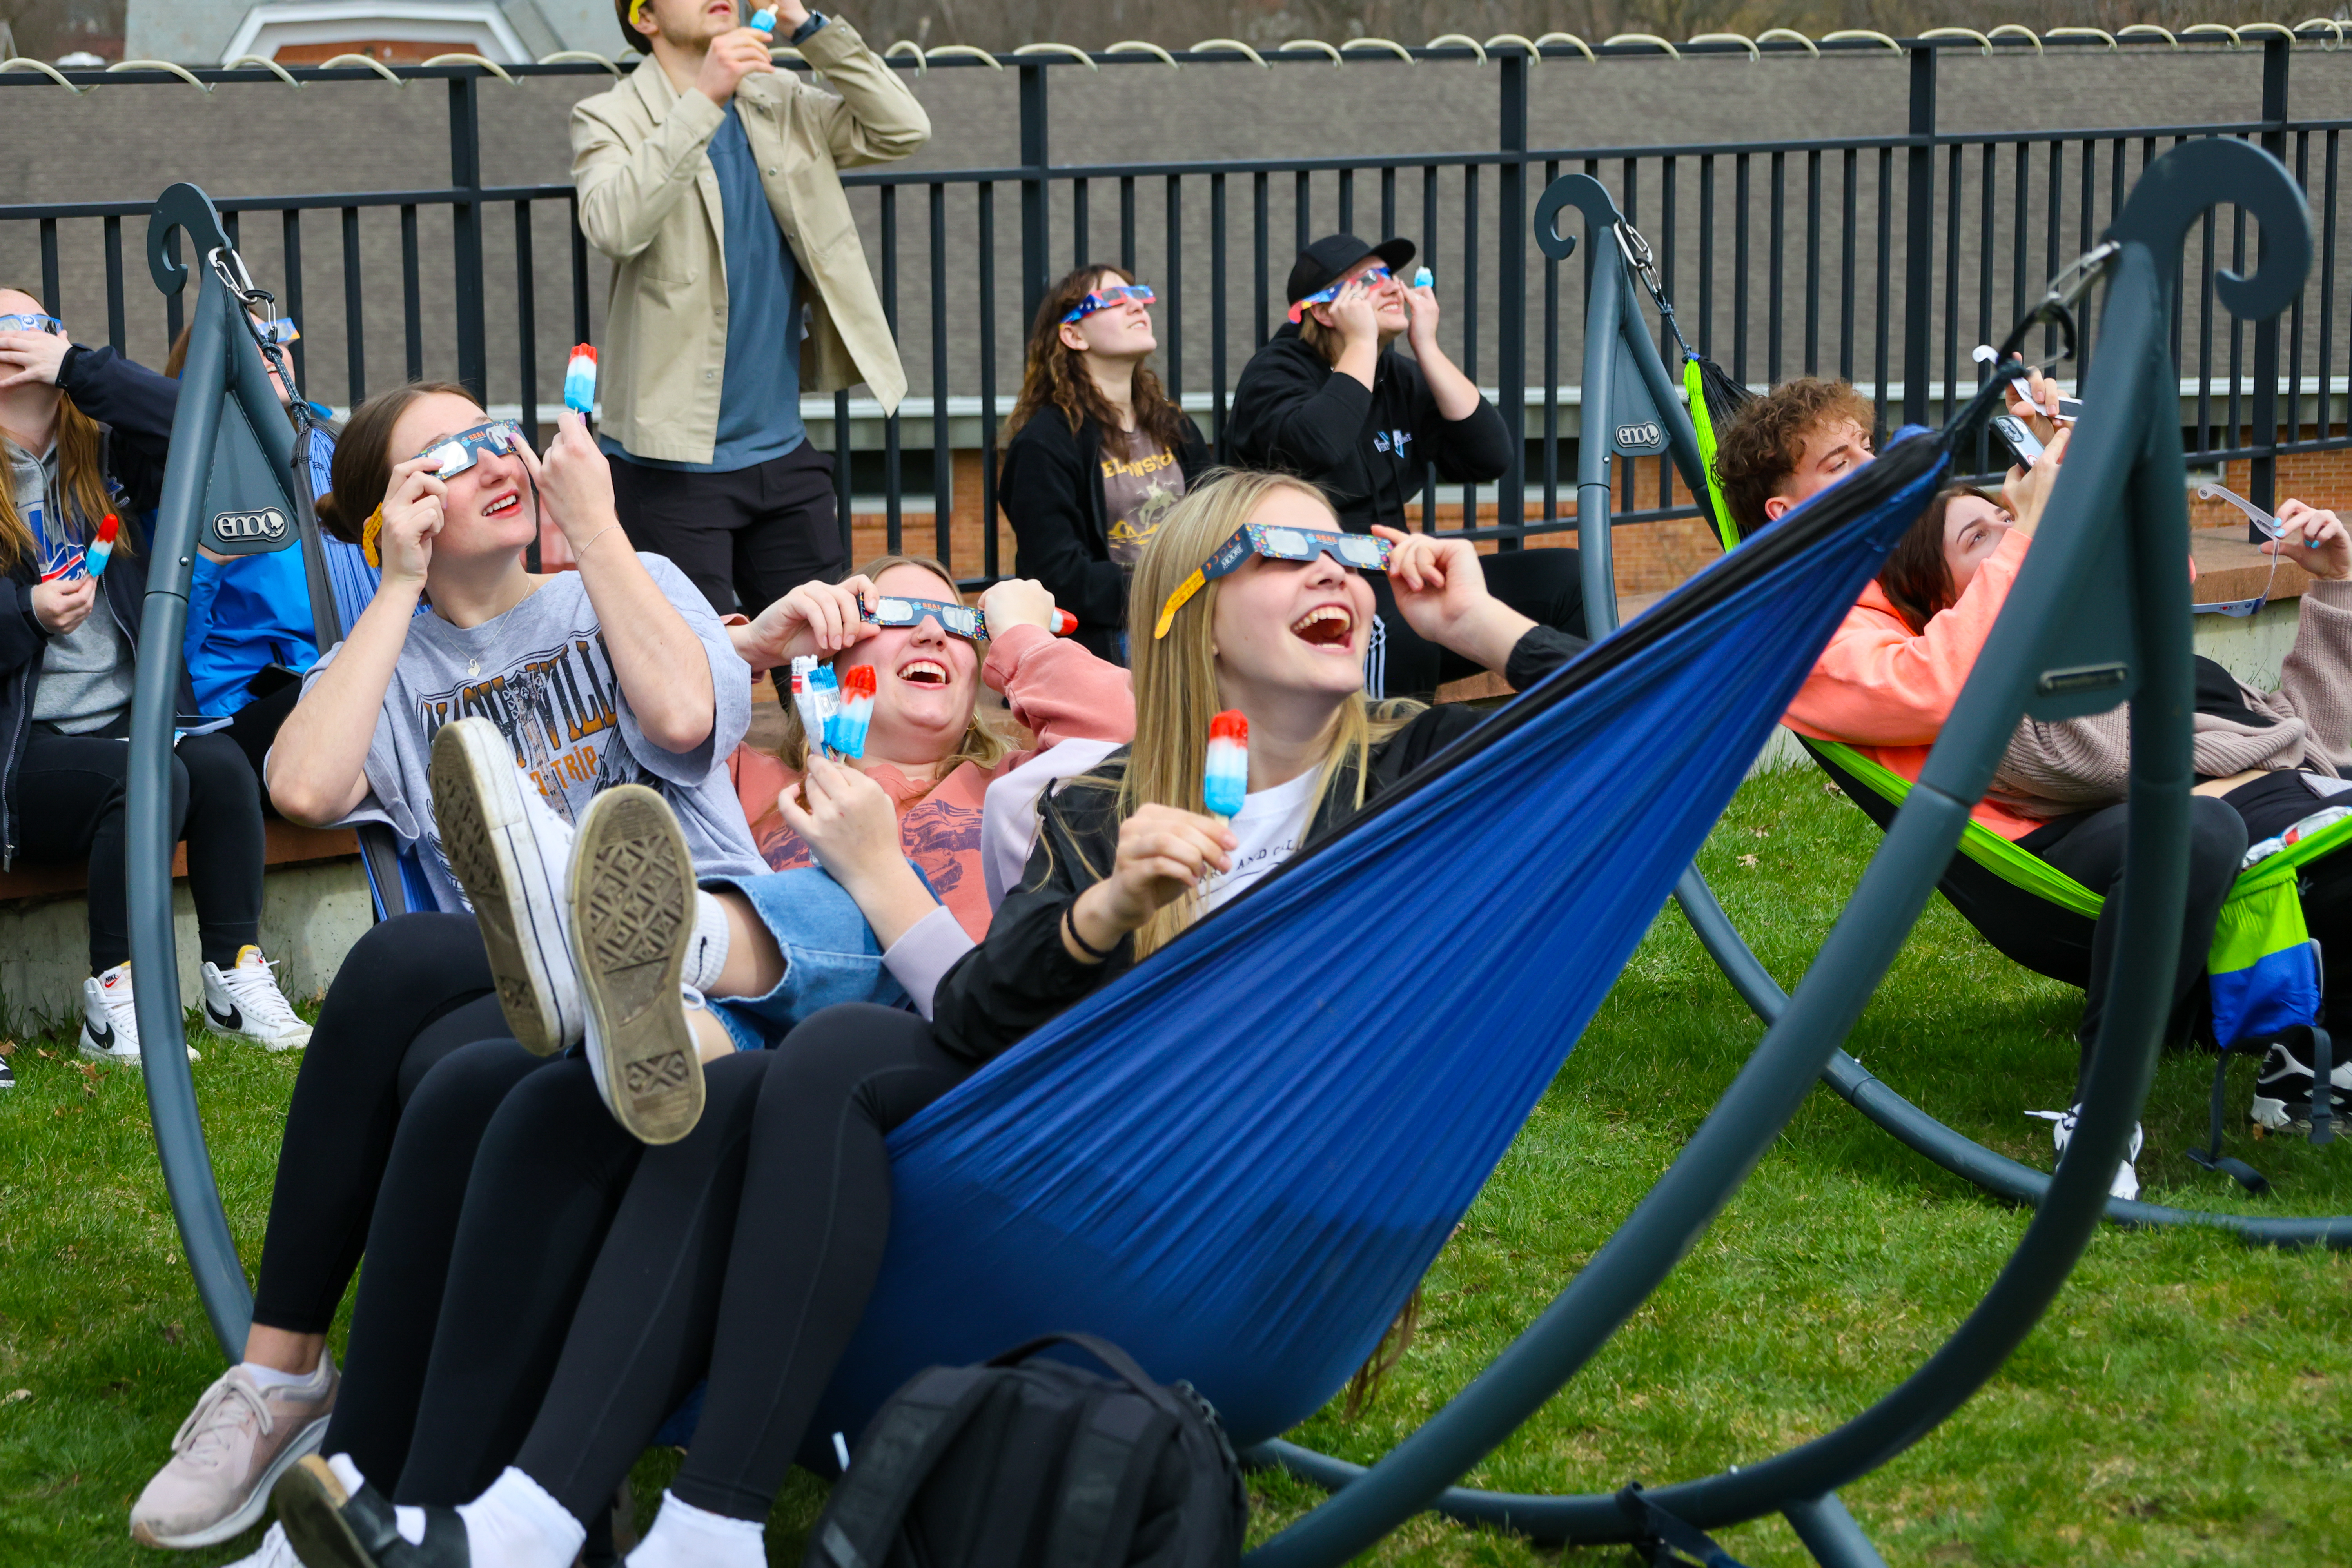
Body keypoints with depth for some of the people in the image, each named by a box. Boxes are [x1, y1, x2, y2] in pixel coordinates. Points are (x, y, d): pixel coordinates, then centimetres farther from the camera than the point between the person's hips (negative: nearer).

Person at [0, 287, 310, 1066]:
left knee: (218, 762, -26)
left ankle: (236, 979, -16)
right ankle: (113, 1003, -21)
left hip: (123, 721, 4)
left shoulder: (101, 454, 13)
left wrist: (76, 366, -10)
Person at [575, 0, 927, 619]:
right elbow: (613, 227, -25)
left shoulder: (782, 108, 10)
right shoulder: (610, 120, -5)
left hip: (784, 454, 5)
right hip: (675, 458, -5)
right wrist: (705, 100, -29)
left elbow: (903, 130, -1)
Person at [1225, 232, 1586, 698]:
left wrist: (1426, 347, -2)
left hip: (1391, 584, 7)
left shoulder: (1401, 377, 14)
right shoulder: (1276, 371, -3)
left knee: (1565, 577, -8)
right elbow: (1318, 448, -27)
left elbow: (1491, 458, 0)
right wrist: (1362, 343, -15)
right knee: (1399, 628, -40)